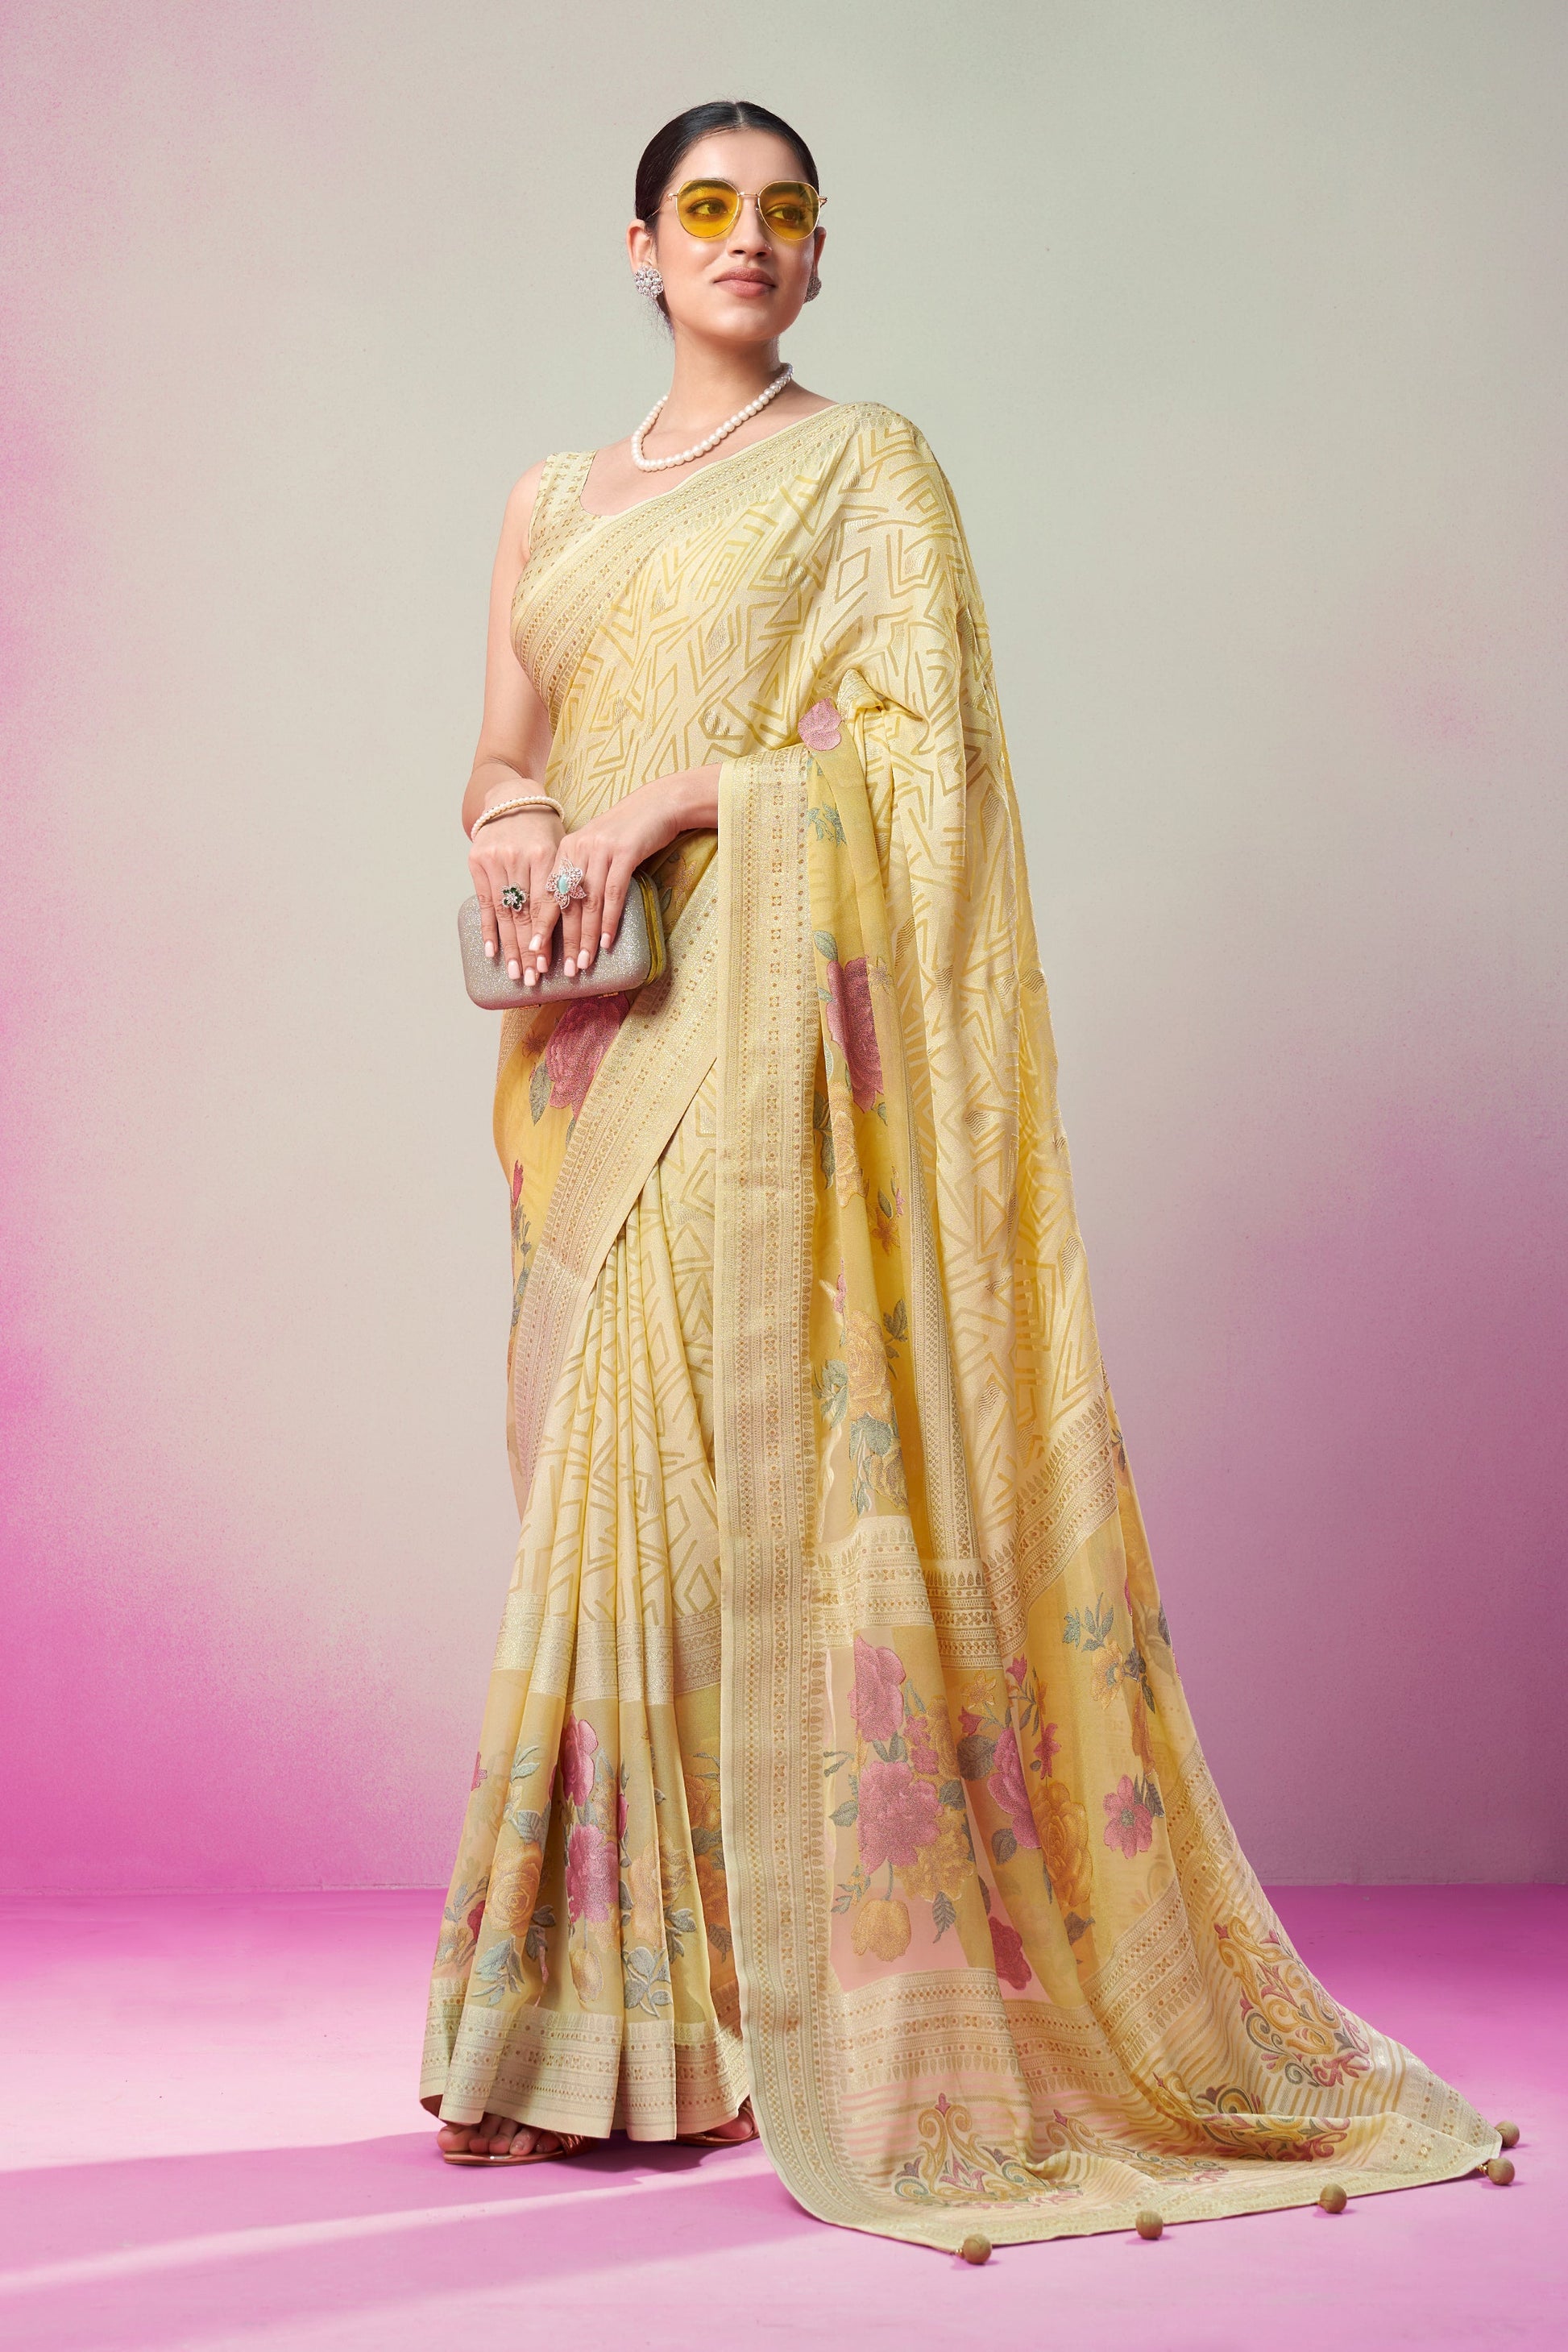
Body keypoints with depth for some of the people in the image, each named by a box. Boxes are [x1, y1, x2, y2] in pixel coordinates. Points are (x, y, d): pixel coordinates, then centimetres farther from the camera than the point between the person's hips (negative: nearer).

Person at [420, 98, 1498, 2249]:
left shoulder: (866, 470, 4)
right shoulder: (556, 503, 20)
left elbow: (925, 744, -7)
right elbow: (500, 753, 18)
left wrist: (677, 805, -17)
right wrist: (518, 819, -5)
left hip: (764, 1035, -5)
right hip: (594, 1057, 5)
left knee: (759, 1466, -10)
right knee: (604, 1481, 3)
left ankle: (815, 2010, -2)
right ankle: (619, 2022, 10)